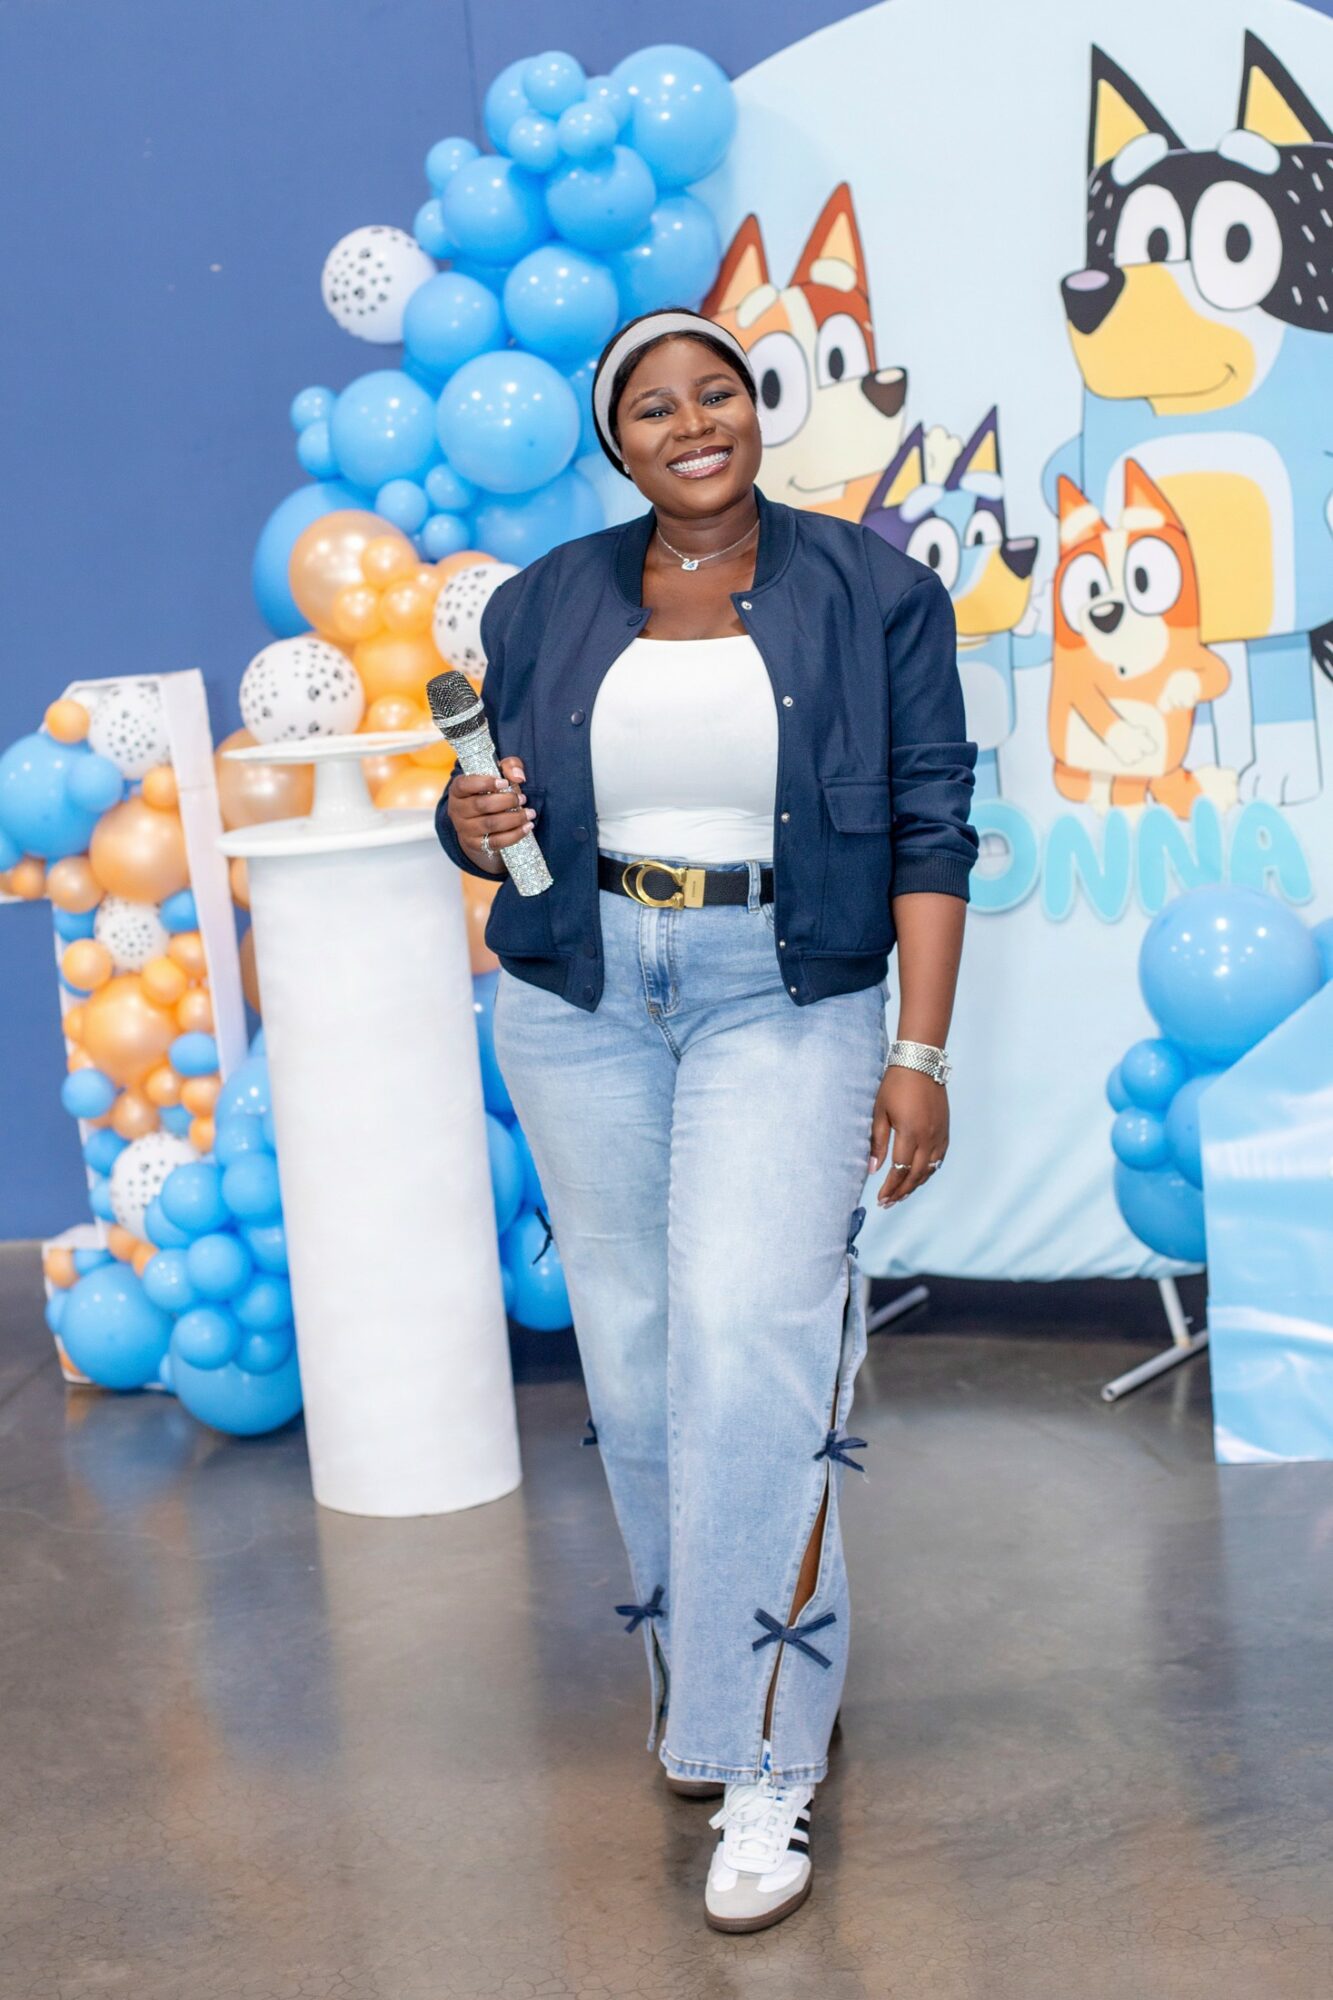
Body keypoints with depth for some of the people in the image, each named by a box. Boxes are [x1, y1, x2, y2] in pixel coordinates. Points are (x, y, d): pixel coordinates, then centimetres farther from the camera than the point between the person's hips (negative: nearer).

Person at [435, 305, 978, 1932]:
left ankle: (766, 1759, -5)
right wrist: (469, 818, -11)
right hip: (578, 1004, 3)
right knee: (633, 1343, 7)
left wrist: (919, 1050, -9)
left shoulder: (871, 591, 0)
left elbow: (930, 827, -2)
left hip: (787, 1001, -3)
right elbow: (504, 806, 15)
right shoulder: (544, 605, 7)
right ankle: (693, 1678, 28)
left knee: (750, 1339, -15)